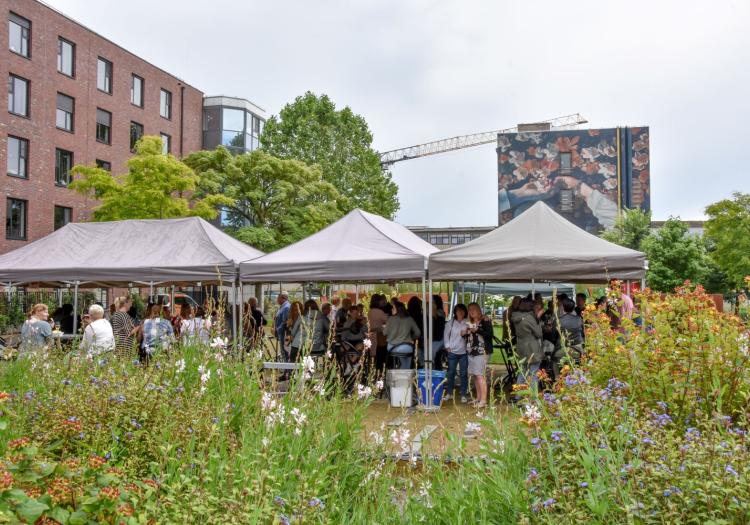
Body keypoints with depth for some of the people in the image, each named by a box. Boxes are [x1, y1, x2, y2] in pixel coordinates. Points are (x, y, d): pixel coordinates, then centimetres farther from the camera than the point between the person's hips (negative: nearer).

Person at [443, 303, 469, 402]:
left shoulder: (467, 323, 2)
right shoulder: (450, 323, 3)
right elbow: (446, 335, 7)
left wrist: (466, 333, -14)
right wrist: (447, 346, 0)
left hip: (464, 352, 0)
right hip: (452, 351, 0)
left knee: (464, 374, 4)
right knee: (451, 373, 8)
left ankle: (464, 395, 12)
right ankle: (449, 393, 19)